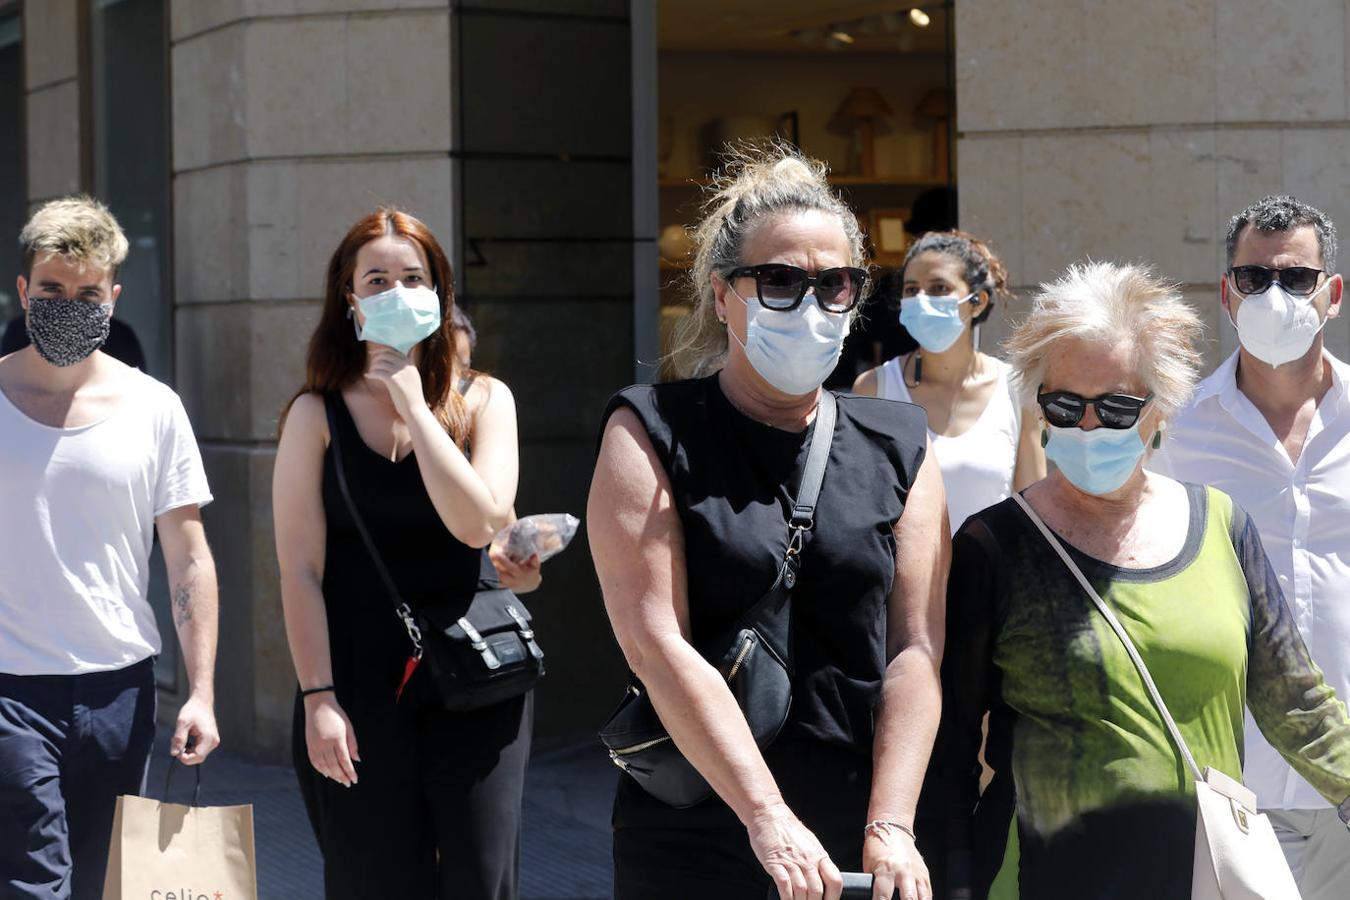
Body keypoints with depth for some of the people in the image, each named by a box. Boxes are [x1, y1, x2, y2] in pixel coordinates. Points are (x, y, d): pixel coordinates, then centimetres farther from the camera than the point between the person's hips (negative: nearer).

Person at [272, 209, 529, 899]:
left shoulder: (484, 401, 4)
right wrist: (317, 697, -9)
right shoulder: (318, 414, 1)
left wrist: (412, 406, -10)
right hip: (359, 683, 0)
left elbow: (478, 521, -13)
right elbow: (301, 568, -3)